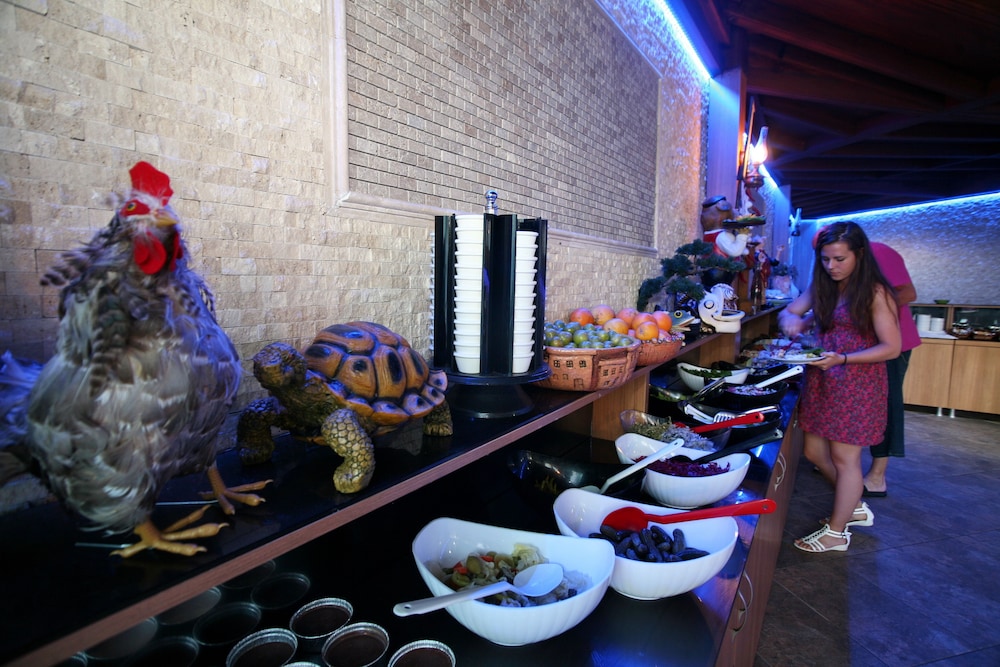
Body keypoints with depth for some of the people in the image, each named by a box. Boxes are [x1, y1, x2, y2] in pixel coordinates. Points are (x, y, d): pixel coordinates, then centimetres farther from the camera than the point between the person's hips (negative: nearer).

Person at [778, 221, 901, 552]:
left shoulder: (875, 293, -12)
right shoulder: (822, 287, 6)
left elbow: (891, 348, -12)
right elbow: (789, 311, 12)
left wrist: (842, 359, -26)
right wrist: (790, 320, -13)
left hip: (857, 385, -7)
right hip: (820, 382, 7)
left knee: (843, 456, 4)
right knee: (815, 452, 13)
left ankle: (836, 532, 21)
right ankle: (856, 507, 37)